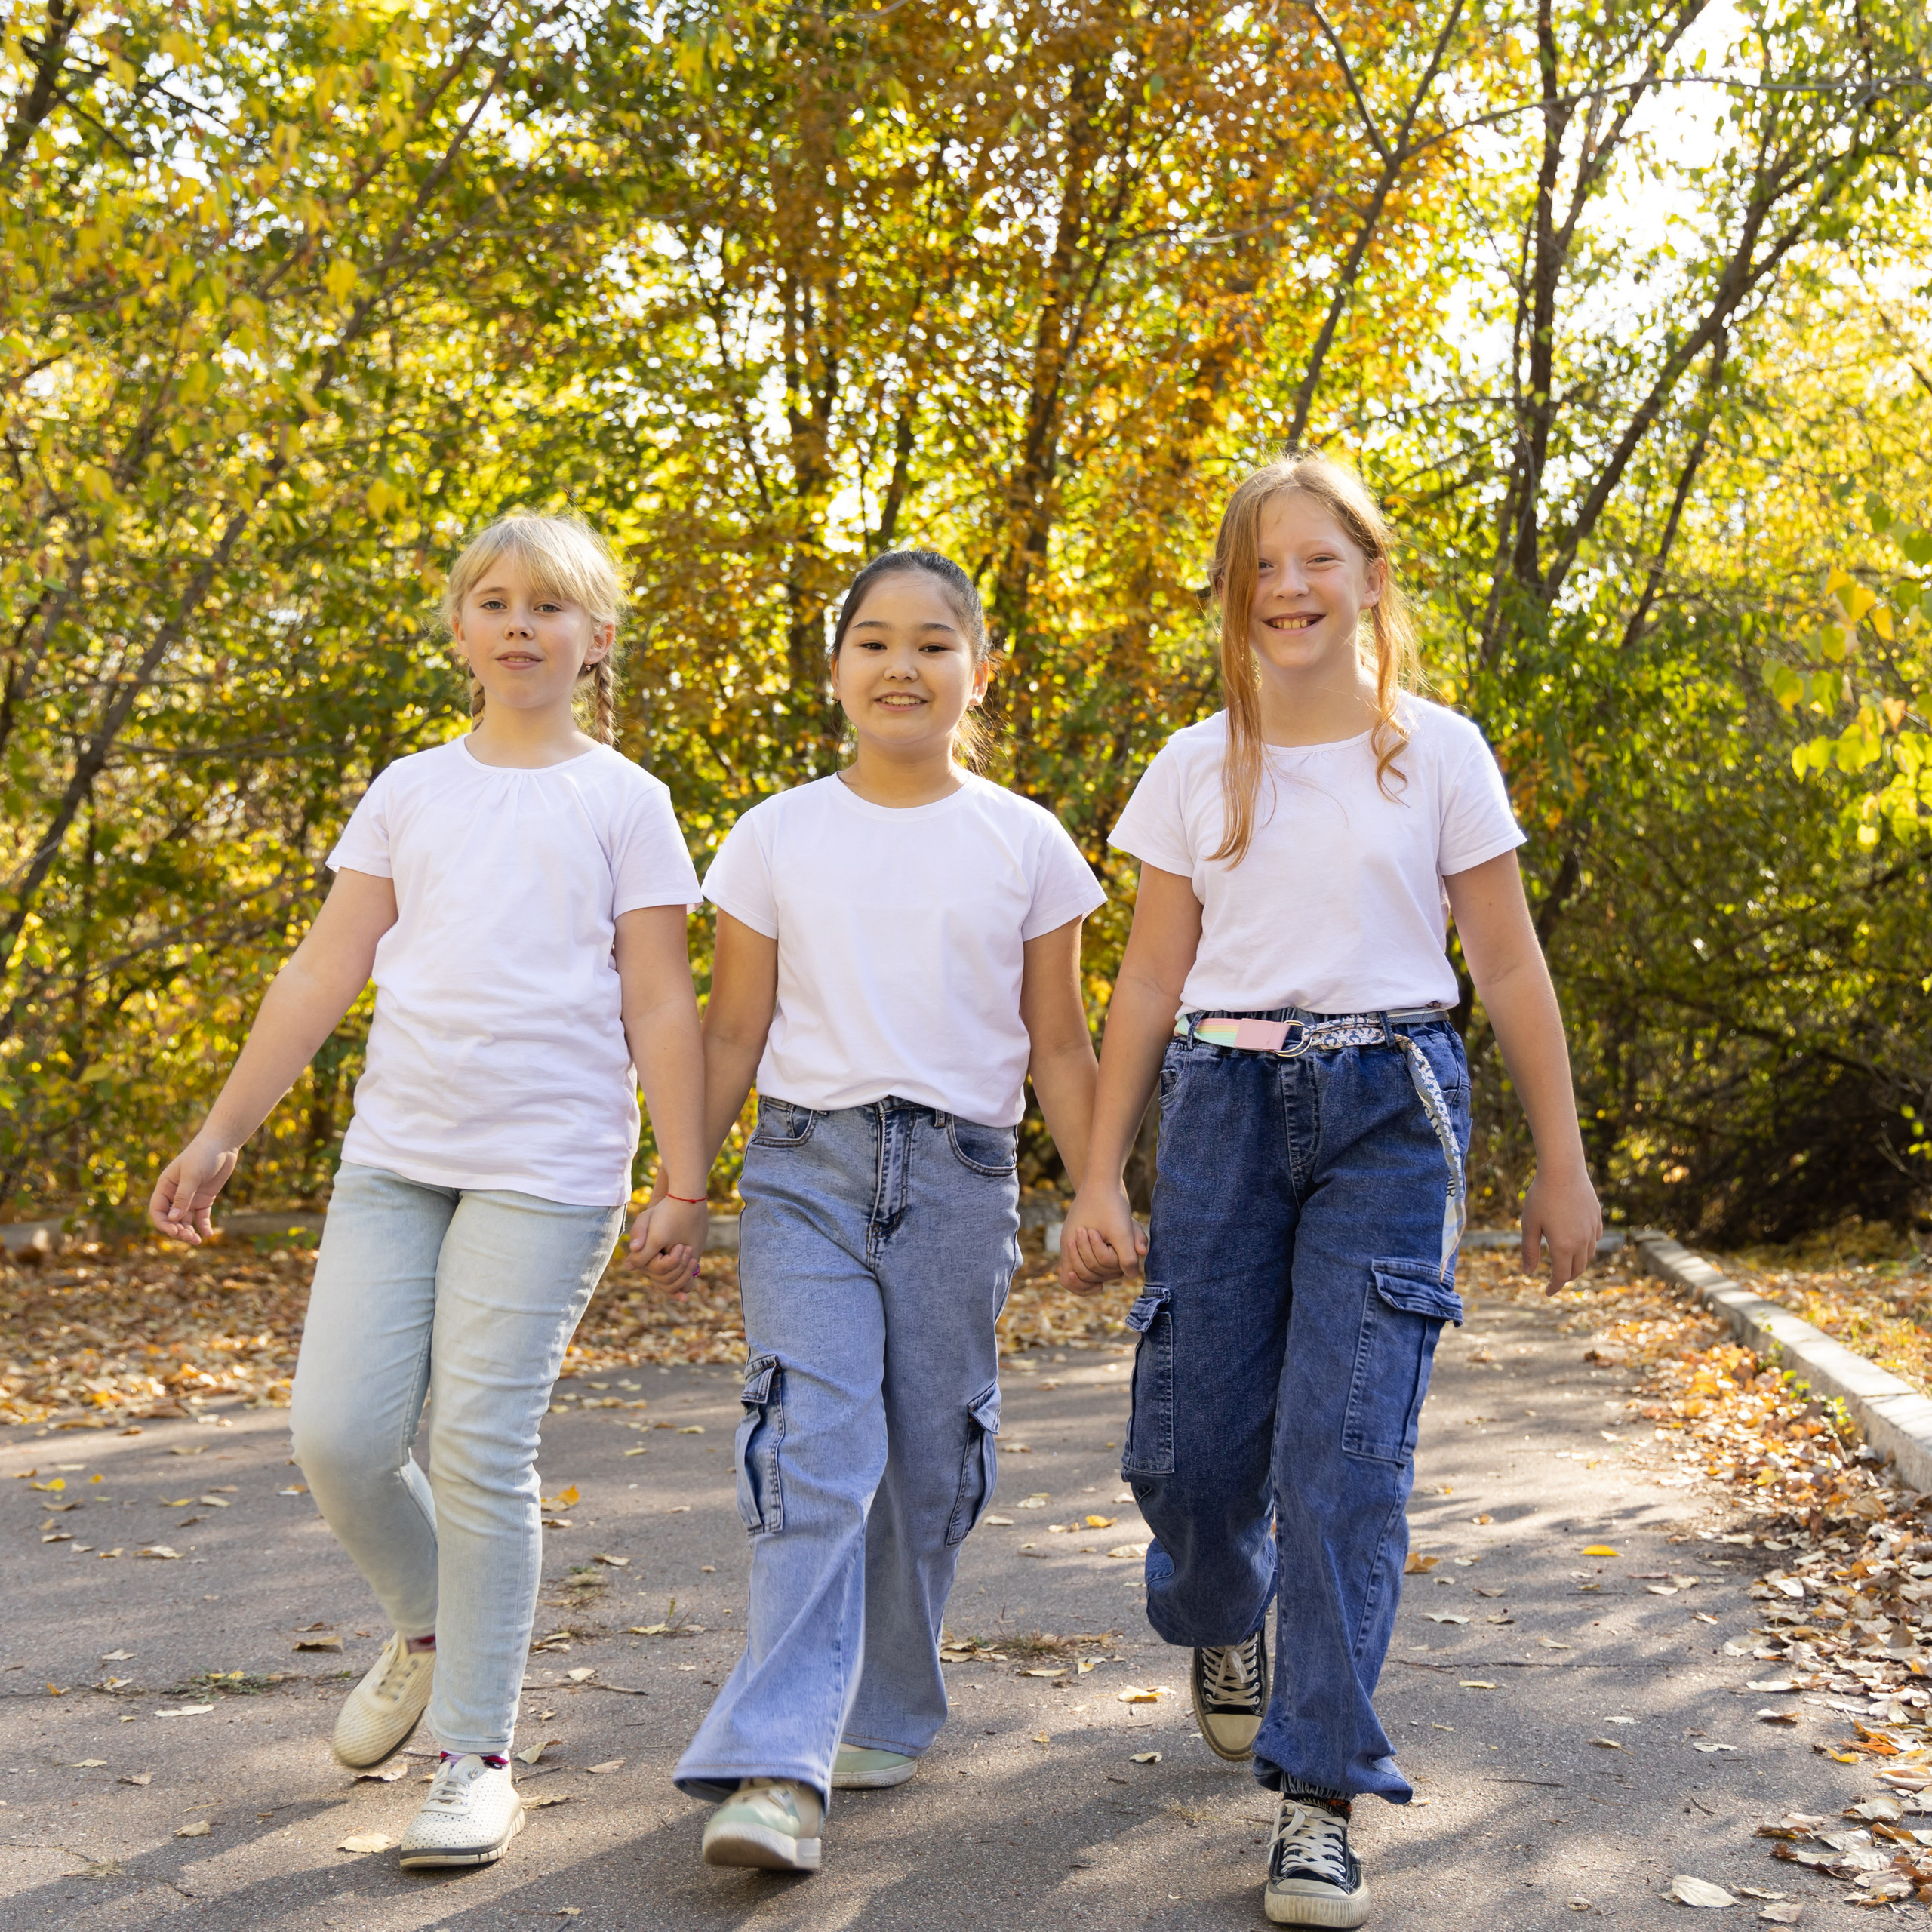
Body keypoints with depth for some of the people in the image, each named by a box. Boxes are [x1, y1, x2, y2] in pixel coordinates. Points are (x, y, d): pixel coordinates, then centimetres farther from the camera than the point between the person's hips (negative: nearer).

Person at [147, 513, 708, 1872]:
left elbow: (660, 1008, 0)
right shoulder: (410, 791, 13)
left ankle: (480, 1758, 7)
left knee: (481, 1452, -6)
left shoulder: (621, 801, 3)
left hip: (546, 1169, -4)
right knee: (339, 1435, -2)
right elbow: (323, 978, 12)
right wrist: (223, 1134, 7)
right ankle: (428, 1631, 29)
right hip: (394, 1157, 4)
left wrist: (687, 1189, -5)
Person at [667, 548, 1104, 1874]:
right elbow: (735, 1033, 8)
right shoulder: (778, 837, 5)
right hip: (807, 1167, -1)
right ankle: (779, 1767, -14)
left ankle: (886, 1717, 26)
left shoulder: (1026, 843, 5)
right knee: (817, 1456, -13)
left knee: (928, 1465, 6)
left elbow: (1057, 1044, 9)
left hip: (960, 1177, 1)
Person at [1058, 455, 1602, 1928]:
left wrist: (1561, 1166, 5)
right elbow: (1151, 981, 8)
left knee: (1347, 1452, -10)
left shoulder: (1438, 753, 3)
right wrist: (1101, 1179, 5)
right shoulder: (1197, 769, 7)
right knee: (1192, 1442, 3)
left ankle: (1321, 1796, -1)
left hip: (1389, 1108, -2)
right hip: (1225, 1104, 2)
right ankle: (1223, 1628, 39)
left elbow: (1510, 968, 5)